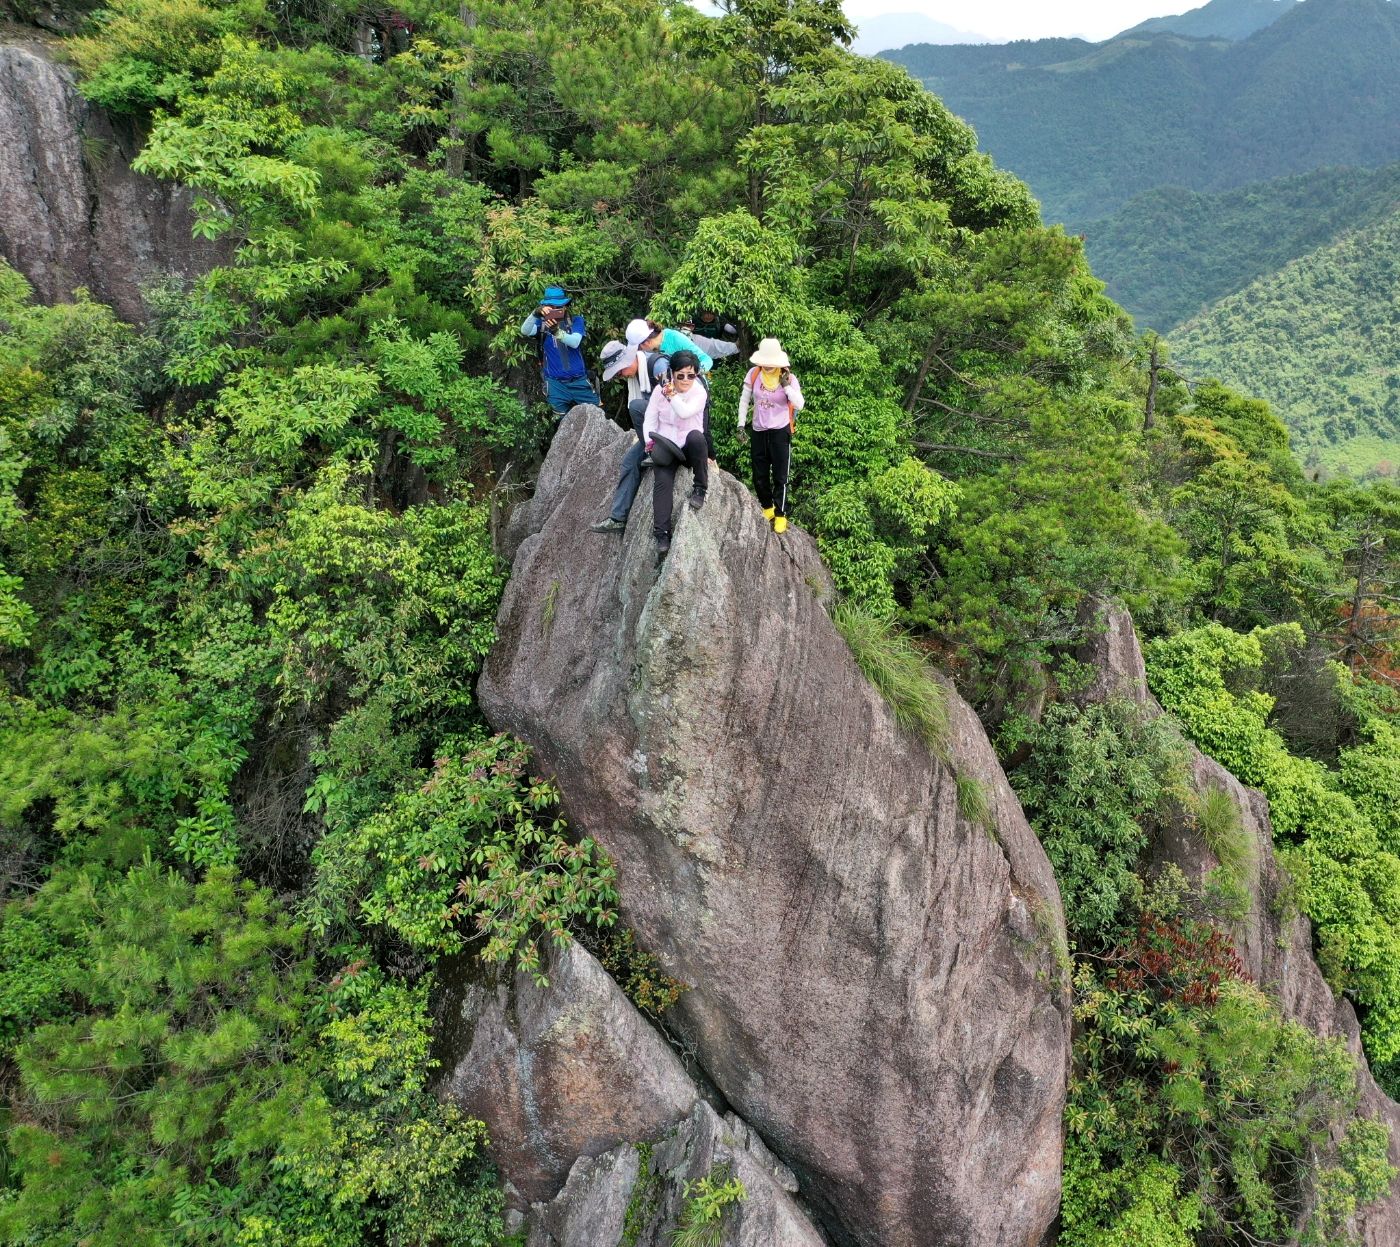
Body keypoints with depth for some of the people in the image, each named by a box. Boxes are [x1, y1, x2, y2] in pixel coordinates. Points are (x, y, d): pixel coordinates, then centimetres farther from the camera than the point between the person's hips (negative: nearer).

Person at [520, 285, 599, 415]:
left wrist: (557, 332, -37)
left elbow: (575, 342, -18)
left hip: (579, 380, 0)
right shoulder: (542, 323, 1)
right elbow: (525, 331, -19)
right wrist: (535, 313, -37)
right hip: (556, 382, 0)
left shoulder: (576, 321, 0)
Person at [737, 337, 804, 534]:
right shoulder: (753, 374, -4)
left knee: (780, 477, -1)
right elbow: (744, 400, 6)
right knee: (759, 477, 12)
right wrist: (741, 425, 3)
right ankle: (767, 507, 34)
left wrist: (786, 386, -26)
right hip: (759, 431, 3)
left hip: (780, 431, -3)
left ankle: (780, 515, 11)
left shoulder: (789, 377, -10)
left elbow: (800, 405, -18)